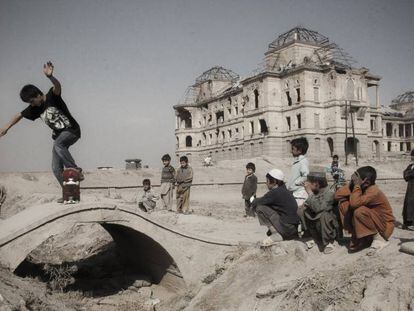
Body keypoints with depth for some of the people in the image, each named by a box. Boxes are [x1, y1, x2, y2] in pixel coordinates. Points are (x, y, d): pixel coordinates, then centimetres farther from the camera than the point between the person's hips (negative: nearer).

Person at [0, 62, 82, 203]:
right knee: (56, 169, 2)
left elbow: (58, 86, -36)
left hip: (72, 130, -8)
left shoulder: (52, 96, -15)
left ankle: (76, 170, -30)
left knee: (58, 145, -39)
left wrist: (50, 76, -56)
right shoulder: (35, 108, 4)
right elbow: (20, 115, 18)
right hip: (59, 134, 8)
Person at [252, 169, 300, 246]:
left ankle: (276, 235, -8)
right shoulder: (285, 191, 13)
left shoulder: (275, 192, -13)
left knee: (260, 208, -9)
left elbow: (255, 203, -8)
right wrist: (257, 201, 8)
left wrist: (253, 201, 13)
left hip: (288, 228, -9)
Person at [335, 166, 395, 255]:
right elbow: (338, 195, -9)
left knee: (359, 211, -34)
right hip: (371, 223, 7)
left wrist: (356, 185, -32)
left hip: (384, 226, -7)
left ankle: (379, 238, -10)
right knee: (343, 204, -8)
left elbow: (354, 203, -42)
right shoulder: (360, 188, -4)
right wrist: (351, 184, -17)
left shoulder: (374, 191, -27)